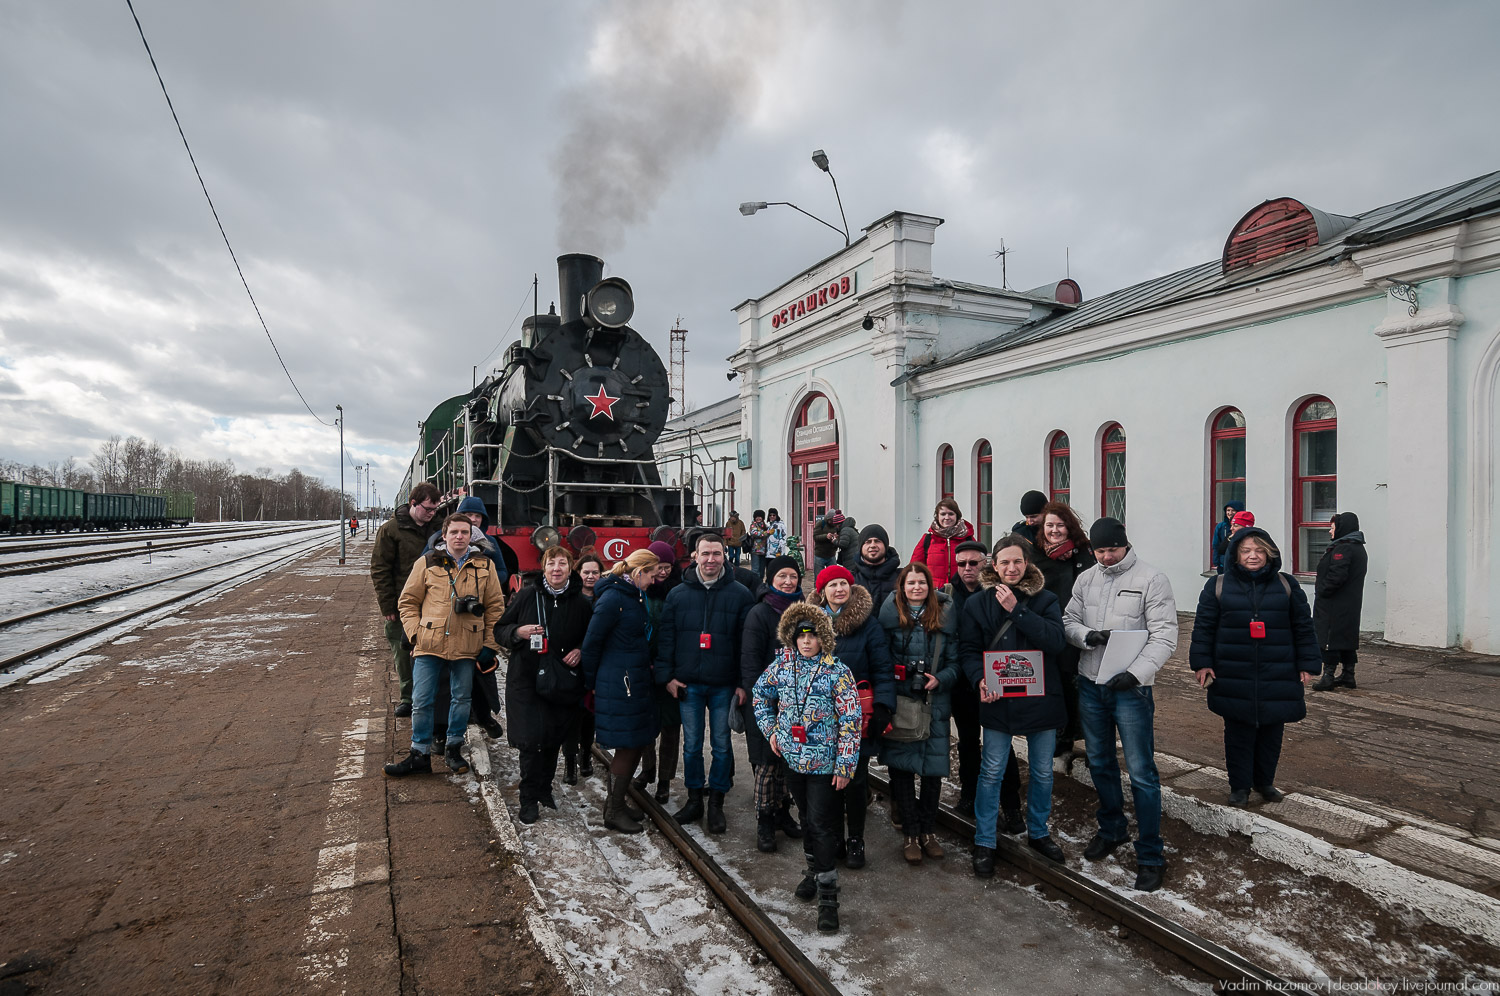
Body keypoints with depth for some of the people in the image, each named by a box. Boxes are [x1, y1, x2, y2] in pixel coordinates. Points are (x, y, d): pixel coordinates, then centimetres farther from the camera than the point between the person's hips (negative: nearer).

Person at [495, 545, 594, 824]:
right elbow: (499, 630, 4)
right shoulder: (527, 595, -2)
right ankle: (529, 799, 11)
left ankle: (544, 789, 33)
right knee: (532, 741, -5)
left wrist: (580, 651, -8)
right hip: (527, 680, -2)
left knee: (554, 739, 12)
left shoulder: (582, 603, 1)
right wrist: (518, 632, -16)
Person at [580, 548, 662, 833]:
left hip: (636, 681, 9)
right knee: (627, 747, 0)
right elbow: (591, 642, -13)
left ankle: (617, 800, 30)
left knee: (636, 744, 15)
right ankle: (613, 812, 15)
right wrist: (591, 683, -5)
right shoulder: (613, 598, -17)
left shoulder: (634, 596, 12)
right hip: (618, 684, -9)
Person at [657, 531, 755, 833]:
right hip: (687, 684, 2)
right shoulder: (678, 594, 3)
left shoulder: (739, 594, -2)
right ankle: (694, 799, 28)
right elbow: (665, 638, 6)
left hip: (724, 686, -1)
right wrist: (667, 676, -1)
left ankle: (716, 803, 24)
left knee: (721, 745, 8)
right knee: (692, 745, 11)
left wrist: (744, 682, -6)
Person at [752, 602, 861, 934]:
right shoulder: (782, 664, -3)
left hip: (824, 763, -4)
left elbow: (850, 722, -13)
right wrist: (770, 729, 6)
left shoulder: (837, 673, -15)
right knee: (806, 817, 19)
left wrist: (845, 766, -13)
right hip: (793, 757, 4)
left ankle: (827, 895, 8)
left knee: (822, 824, -3)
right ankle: (814, 869, 40)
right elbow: (761, 694, 14)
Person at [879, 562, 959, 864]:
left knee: (934, 767, 6)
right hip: (899, 702, -1)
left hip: (935, 704, 1)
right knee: (901, 766, 3)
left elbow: (954, 661, 5)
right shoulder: (890, 614, -1)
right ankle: (912, 833, 19)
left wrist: (940, 679, -12)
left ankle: (928, 830, 26)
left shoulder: (945, 616, 3)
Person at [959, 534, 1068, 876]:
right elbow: (968, 649, 0)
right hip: (998, 700, -1)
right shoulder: (978, 603, 1)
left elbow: (1056, 640, -16)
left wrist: (1016, 610, -22)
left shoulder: (1045, 600, -1)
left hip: (1041, 699, 1)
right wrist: (980, 679, -18)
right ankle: (984, 843, 18)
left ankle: (1038, 833, 37)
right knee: (991, 772, 4)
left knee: (1042, 771, 15)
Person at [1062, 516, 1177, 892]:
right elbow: (1068, 621, 8)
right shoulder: (1085, 579, 6)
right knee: (1100, 762, 19)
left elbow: (1164, 635, -14)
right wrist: (1086, 635, -14)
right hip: (1090, 684, 5)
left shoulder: (1151, 579, -9)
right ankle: (1112, 828, 39)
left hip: (1132, 689, -5)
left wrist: (1136, 672, -26)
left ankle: (1150, 855, 15)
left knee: (1142, 772, 0)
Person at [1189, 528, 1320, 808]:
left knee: (1272, 731, 11)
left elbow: (1303, 627, 8)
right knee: (1238, 732, 5)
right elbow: (1203, 627, 2)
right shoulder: (1218, 585, 0)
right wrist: (1202, 662, -3)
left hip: (1277, 676, 2)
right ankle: (1239, 786, 18)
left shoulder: (1287, 585, 4)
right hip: (1234, 677, -1)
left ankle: (1264, 781, 31)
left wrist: (1307, 664, 4)